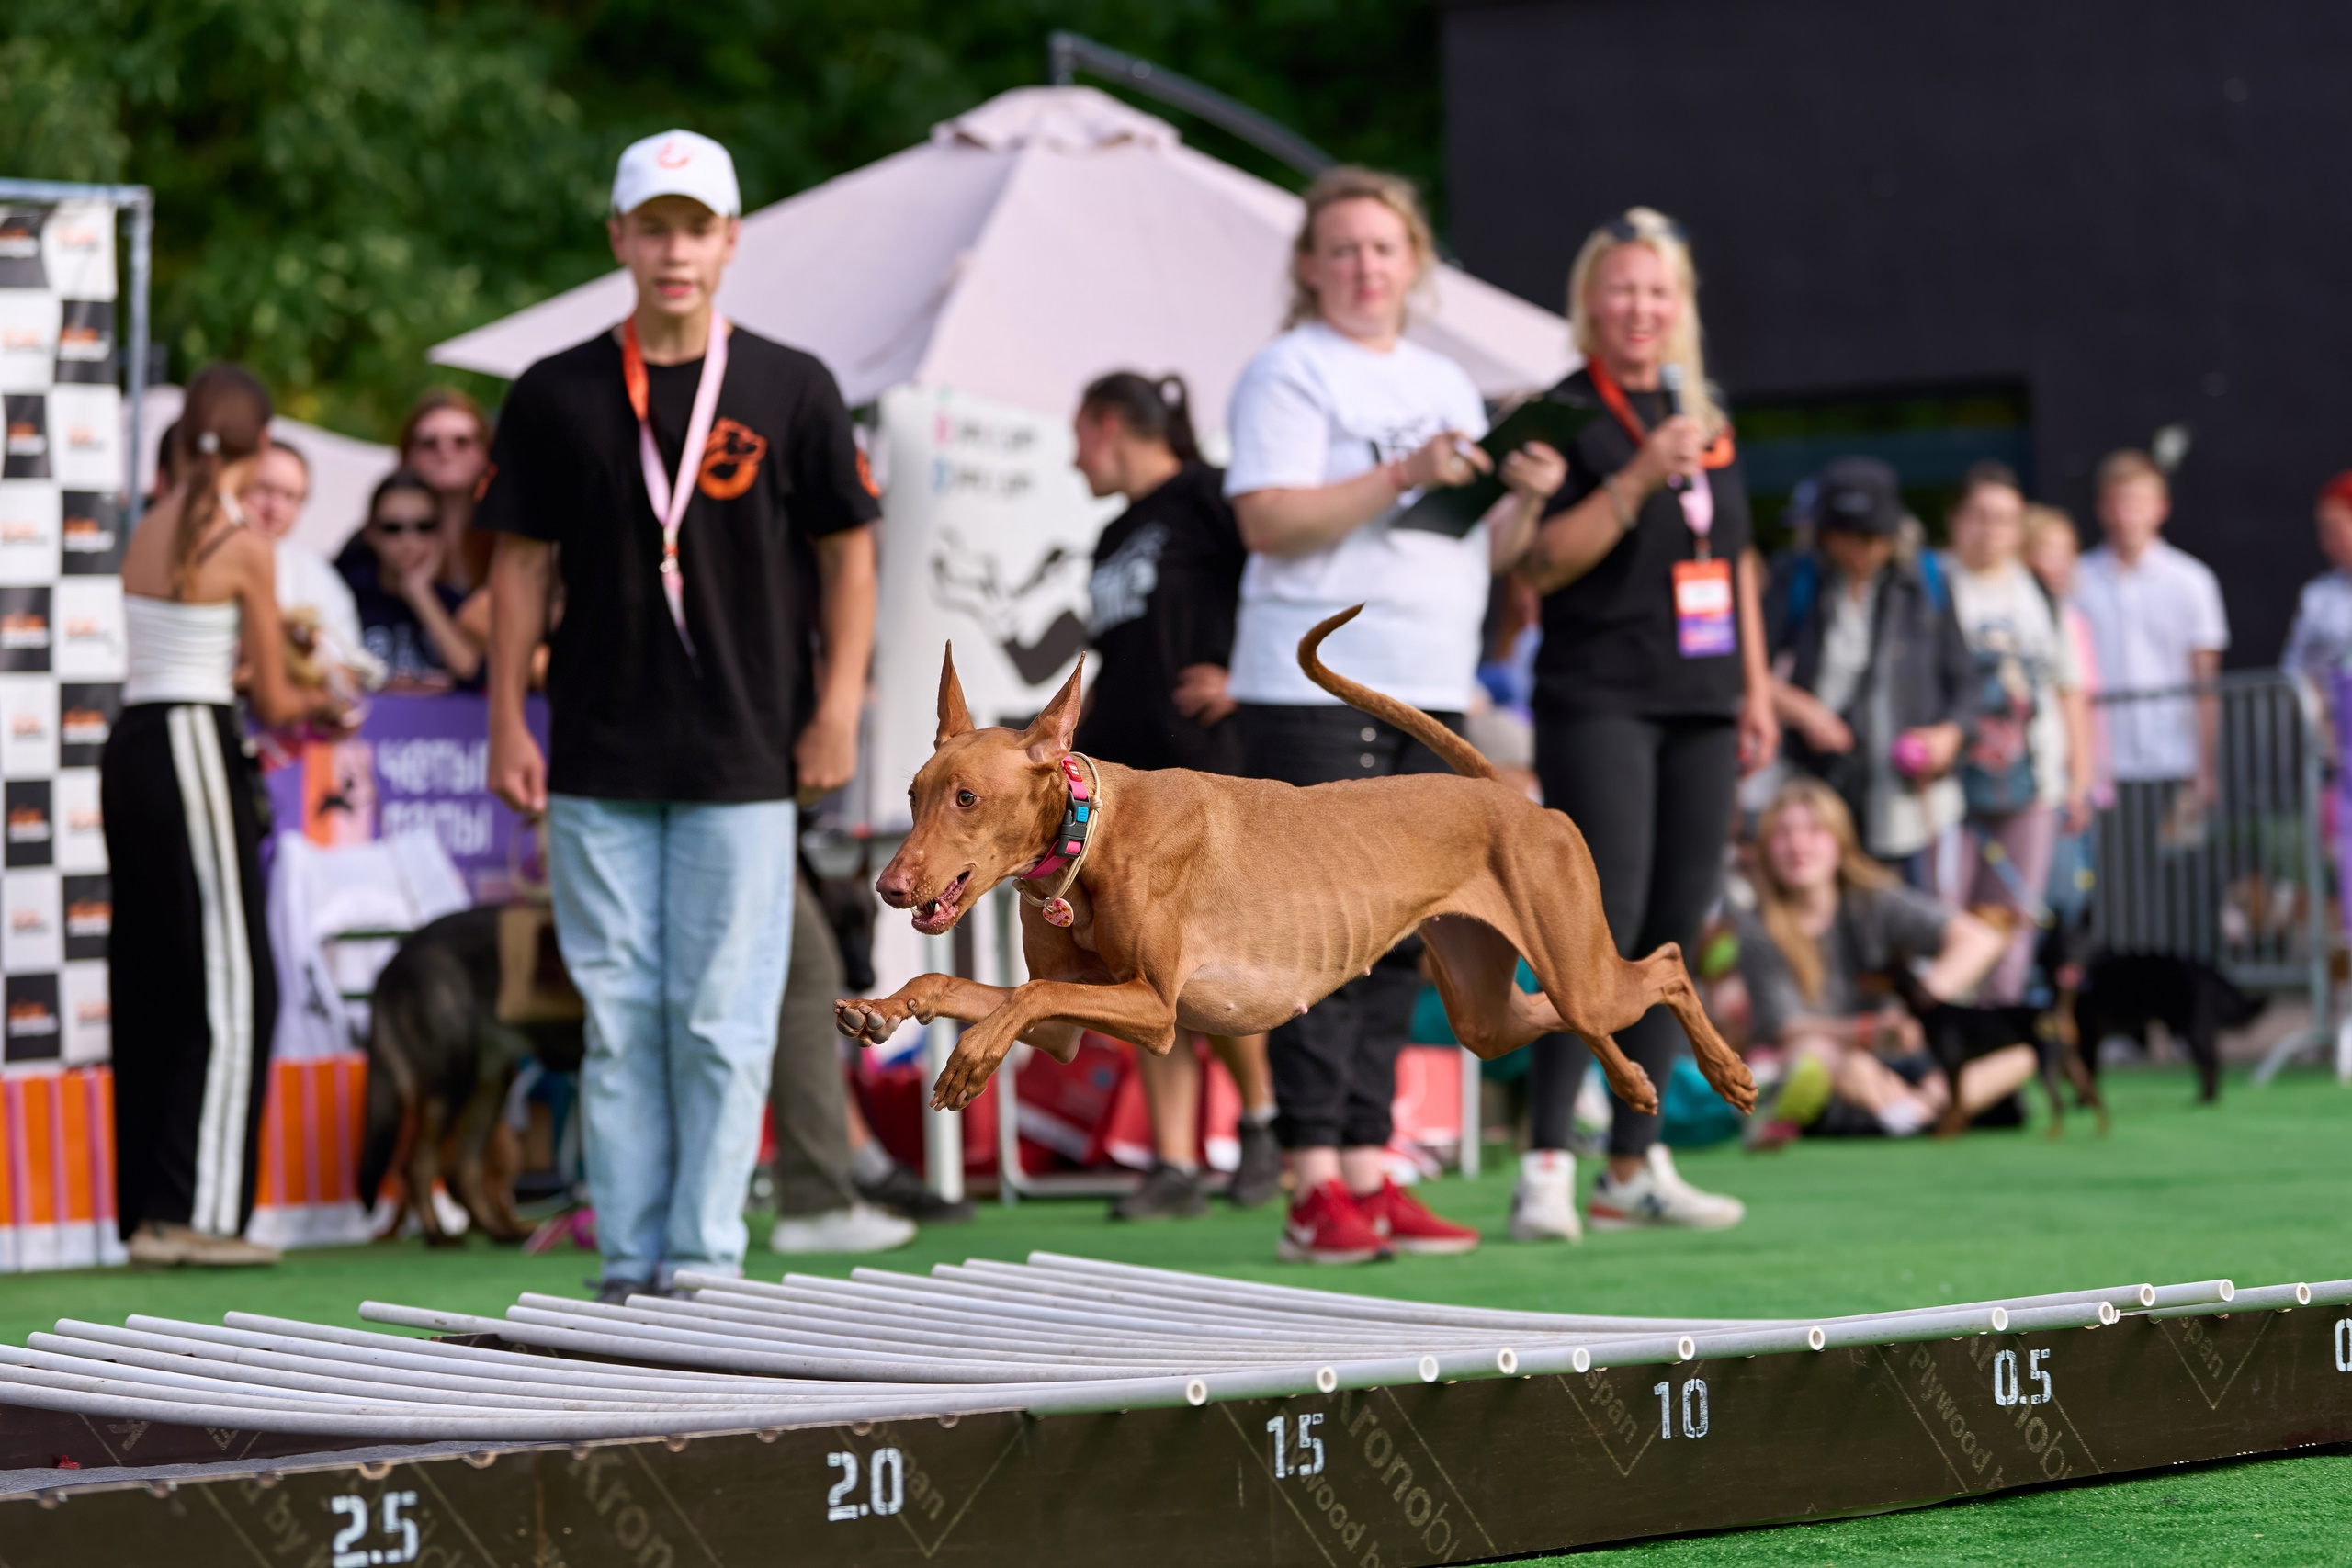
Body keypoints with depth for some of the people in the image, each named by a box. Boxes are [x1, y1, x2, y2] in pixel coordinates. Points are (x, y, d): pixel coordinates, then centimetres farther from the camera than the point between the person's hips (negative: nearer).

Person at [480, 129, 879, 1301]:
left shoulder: (790, 389, 3)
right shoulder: (556, 395, 6)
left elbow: (847, 553, 6)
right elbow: (522, 562, 8)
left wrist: (837, 711, -2)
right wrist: (507, 722, 2)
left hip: (742, 764, -1)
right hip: (598, 765, 2)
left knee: (723, 1022, -3)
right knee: (619, 1018, 4)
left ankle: (706, 1262, 3)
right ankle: (628, 1262, 9)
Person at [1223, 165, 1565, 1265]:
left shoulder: (1445, 384, 21)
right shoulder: (1288, 372, 0)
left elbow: (1483, 554, 21)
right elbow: (1268, 520, -13)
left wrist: (1524, 501, 1)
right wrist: (1402, 477, -19)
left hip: (1430, 695, 7)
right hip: (1315, 689, -7)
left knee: (1400, 943, 5)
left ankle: (1368, 1172, 9)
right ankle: (1314, 1187, -10)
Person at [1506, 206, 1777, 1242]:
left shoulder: (1709, 416, 17)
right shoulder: (1565, 417, -4)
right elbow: (1537, 566, -13)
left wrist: (1757, 689, 19)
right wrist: (1639, 477, -20)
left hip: (1701, 707, 7)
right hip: (1599, 703, -7)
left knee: (1676, 931, 5)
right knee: (1605, 923, -14)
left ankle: (1635, 1164, 10)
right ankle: (1546, 1165, -11)